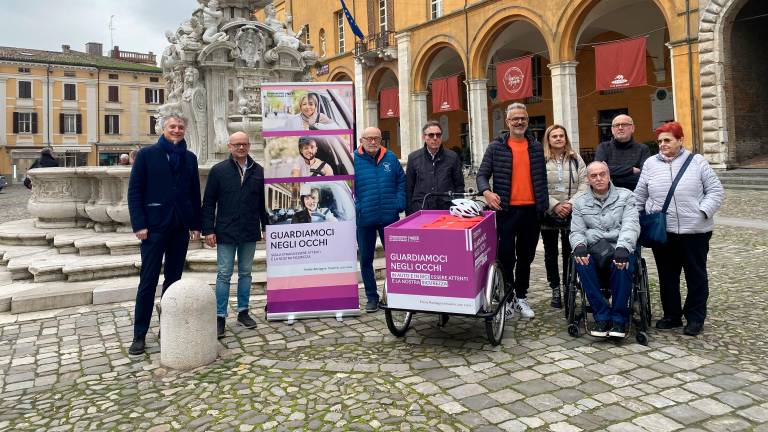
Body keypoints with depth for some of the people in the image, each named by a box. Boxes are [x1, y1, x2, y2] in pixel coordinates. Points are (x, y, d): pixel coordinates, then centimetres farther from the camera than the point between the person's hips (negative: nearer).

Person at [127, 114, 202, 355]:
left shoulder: (190, 158, 10)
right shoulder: (147, 154, 0)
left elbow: (195, 193, 11)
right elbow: (134, 191, -3)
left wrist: (196, 225, 5)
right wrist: (139, 224, -10)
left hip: (180, 227, 3)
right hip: (154, 227, -3)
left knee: (174, 279, 10)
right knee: (148, 281, 0)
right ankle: (139, 335, 10)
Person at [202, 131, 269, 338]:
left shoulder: (258, 171, 5)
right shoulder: (218, 170, -3)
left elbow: (263, 201, 9)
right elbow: (208, 203, -2)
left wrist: (265, 226, 6)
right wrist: (208, 230, -8)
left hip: (250, 233, 3)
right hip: (226, 233, -3)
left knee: (245, 273, 13)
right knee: (224, 274, 2)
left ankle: (243, 312, 24)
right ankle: (220, 317, 10)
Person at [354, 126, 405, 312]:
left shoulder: (391, 158, 5)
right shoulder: (353, 159, -4)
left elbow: (402, 181, 12)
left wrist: (399, 203, 1)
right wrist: (354, 208, -11)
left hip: (389, 217, 2)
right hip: (364, 219, -1)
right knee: (365, 260, 9)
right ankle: (372, 297, 23)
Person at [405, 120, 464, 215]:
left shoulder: (452, 157, 6)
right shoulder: (413, 158, 6)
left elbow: (459, 186, 9)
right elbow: (408, 188, 8)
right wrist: (409, 213, 4)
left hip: (447, 210, 0)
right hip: (420, 211, 0)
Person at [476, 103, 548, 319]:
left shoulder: (537, 147, 10)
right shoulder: (496, 147, 1)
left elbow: (542, 178, 13)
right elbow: (482, 174, -2)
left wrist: (545, 205, 9)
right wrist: (486, 191, -22)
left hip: (531, 210, 3)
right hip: (507, 210, -3)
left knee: (526, 256, 12)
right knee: (506, 255, 0)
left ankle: (521, 297, 25)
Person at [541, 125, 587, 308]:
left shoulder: (576, 159, 7)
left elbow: (584, 184, 1)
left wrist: (571, 203, -13)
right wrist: (555, 205, -16)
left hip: (572, 214, 1)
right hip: (549, 214, -1)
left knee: (570, 252, 4)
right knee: (551, 253, 7)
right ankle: (555, 289, 18)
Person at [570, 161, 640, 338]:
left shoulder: (625, 196, 9)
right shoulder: (580, 202, 15)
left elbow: (631, 225, -6)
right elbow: (576, 231, 6)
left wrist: (622, 247, -26)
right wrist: (579, 245, -19)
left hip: (620, 250, -1)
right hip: (593, 252, 1)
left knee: (623, 264, -36)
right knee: (581, 261, -33)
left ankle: (619, 318, -19)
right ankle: (602, 316, -23)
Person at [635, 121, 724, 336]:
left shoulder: (697, 162, 1)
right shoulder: (650, 164, 7)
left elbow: (716, 191, 2)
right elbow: (639, 197, 10)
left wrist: (702, 212, -11)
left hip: (695, 231, -2)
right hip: (662, 232, 2)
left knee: (696, 275, 8)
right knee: (667, 276, 10)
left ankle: (695, 318, 20)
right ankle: (672, 315, 24)